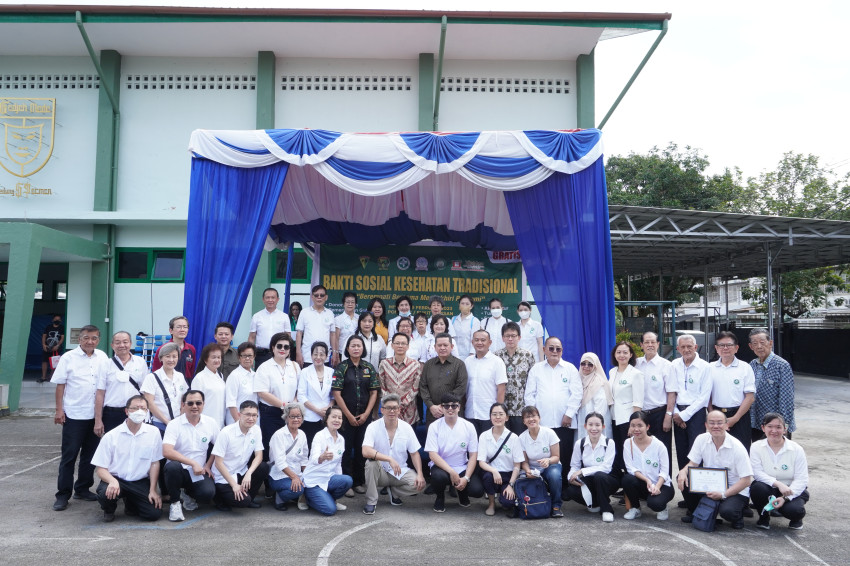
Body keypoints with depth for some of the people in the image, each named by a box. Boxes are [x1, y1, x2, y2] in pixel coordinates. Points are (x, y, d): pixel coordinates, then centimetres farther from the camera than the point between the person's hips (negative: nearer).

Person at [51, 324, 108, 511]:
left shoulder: (102, 357, 6)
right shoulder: (69, 358, -3)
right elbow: (60, 385, -2)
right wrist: (59, 410, -7)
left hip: (96, 415, 4)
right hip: (74, 414, -4)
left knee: (90, 454, 12)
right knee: (69, 455, 1)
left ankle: (83, 489, 25)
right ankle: (63, 495, 9)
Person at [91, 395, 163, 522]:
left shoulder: (153, 433, -1)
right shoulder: (110, 436, -5)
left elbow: (155, 463, 2)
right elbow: (101, 468, -6)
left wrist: (152, 490, -4)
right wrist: (112, 481, -27)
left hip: (140, 482, 1)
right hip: (116, 479, -1)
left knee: (155, 513, -15)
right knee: (105, 493, -34)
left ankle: (130, 502, 20)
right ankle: (109, 510, 6)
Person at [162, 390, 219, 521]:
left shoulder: (211, 423, 2)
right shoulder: (174, 424, -9)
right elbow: (166, 452, -22)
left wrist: (208, 466, 1)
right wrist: (193, 463, -25)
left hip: (199, 472, 2)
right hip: (179, 470, -2)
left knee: (208, 493, -27)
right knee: (172, 466, -37)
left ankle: (187, 494, 13)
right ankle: (175, 502, -8)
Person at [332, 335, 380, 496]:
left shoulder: (369, 368, 5)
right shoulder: (341, 367, -3)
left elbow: (374, 392, 5)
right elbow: (336, 394, -7)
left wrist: (366, 414, -4)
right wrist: (349, 415, -9)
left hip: (365, 416, 3)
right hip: (346, 415, -3)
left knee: (362, 449, 7)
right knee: (346, 449, 1)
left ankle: (359, 482, 20)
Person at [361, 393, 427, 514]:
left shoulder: (406, 428, -3)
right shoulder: (373, 427, -12)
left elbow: (414, 453, 2)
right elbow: (366, 452, -27)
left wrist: (420, 474, -12)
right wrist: (390, 459, -36)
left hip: (401, 472, 3)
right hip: (381, 472, -2)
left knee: (419, 484, -22)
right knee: (371, 463, -33)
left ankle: (393, 492, 9)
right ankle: (371, 502, -16)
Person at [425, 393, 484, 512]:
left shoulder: (468, 426, -4)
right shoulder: (434, 426, -9)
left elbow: (473, 455, -3)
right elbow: (433, 455, -14)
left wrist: (466, 478, -16)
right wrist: (452, 472, -25)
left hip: (463, 468, 2)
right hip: (441, 466, -2)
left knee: (477, 490, -23)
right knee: (438, 476, -36)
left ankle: (462, 493, 17)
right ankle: (440, 498, 2)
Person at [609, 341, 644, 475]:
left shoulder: (636, 374, -9)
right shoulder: (612, 372, 11)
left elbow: (638, 402, -12)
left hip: (627, 419, -6)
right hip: (615, 419, 6)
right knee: (617, 453, 9)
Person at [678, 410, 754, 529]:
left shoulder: (737, 447, -17)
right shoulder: (702, 439, -5)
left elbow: (746, 480, -17)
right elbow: (693, 463, 0)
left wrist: (723, 494, -26)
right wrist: (683, 471, -25)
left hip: (735, 491, -4)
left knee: (727, 511, -34)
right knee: (683, 478, -19)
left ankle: (738, 516, 5)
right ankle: (694, 512, 5)